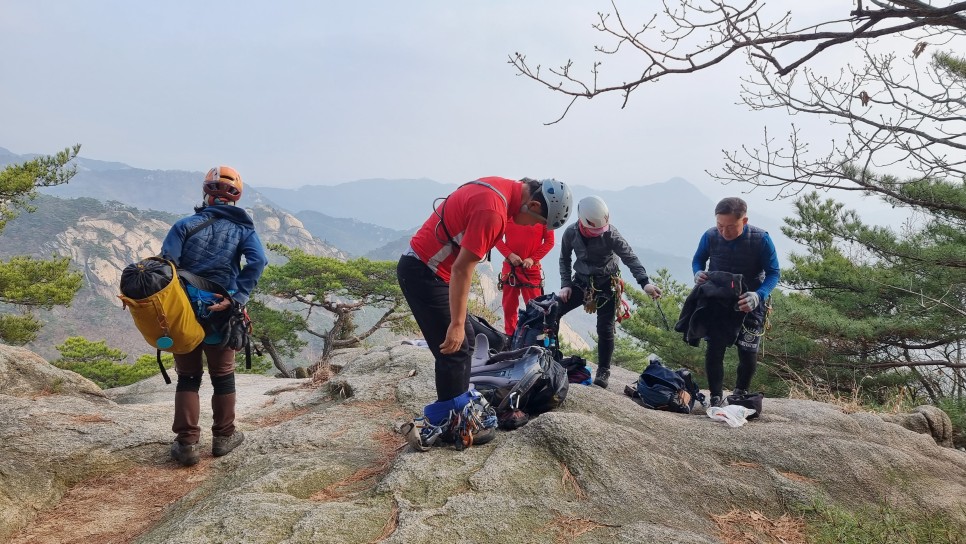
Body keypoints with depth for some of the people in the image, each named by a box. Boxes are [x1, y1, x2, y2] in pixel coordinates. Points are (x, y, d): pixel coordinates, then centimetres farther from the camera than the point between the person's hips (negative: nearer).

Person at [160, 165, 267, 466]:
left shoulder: (186, 224, 0)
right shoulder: (243, 229, 1)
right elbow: (257, 262, -18)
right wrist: (236, 298, -19)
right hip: (220, 316, 0)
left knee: (188, 377, 13)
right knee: (222, 376, 16)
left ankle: (187, 444, 12)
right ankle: (223, 436, 27)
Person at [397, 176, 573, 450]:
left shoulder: (504, 188, 4)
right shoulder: (493, 210, -27)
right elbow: (462, 269, -26)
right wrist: (456, 323, -20)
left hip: (425, 267, 10)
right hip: (423, 272, -10)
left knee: (465, 341, 16)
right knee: (454, 347, -5)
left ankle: (461, 406, 30)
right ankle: (438, 424, 7)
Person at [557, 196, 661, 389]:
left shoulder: (610, 233, -20)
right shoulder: (571, 233, -11)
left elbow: (630, 257, -22)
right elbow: (565, 259, 4)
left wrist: (644, 282, -35)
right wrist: (565, 285, -6)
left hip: (607, 284, -3)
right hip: (581, 281, 3)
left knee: (605, 329, -6)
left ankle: (603, 371, 10)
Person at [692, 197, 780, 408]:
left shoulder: (761, 239, -21)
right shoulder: (710, 236, -16)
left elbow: (774, 273, -13)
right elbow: (698, 260, 4)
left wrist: (758, 295, -31)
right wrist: (698, 273, -20)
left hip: (749, 305, -1)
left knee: (748, 354, 4)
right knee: (714, 351, -4)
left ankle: (740, 394, 30)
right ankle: (716, 398, 12)